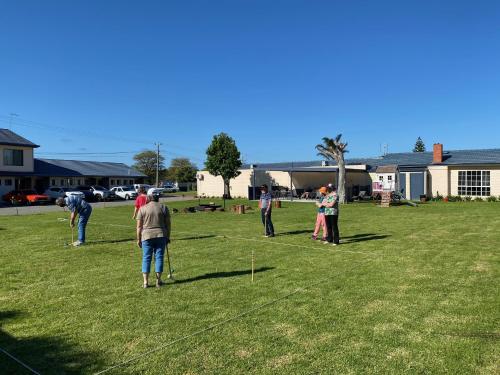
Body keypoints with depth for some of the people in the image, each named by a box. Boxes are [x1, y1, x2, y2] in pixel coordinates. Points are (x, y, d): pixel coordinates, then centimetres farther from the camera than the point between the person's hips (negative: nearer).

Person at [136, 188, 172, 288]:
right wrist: (168, 237, 11)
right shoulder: (163, 207, 3)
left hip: (147, 236, 0)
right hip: (161, 235, 0)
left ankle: (145, 282, 5)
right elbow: (168, 224, 3)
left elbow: (139, 226, 0)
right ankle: (158, 281, 8)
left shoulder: (142, 209, 1)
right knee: (159, 257, 6)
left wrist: (138, 239, 7)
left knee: (146, 258, 6)